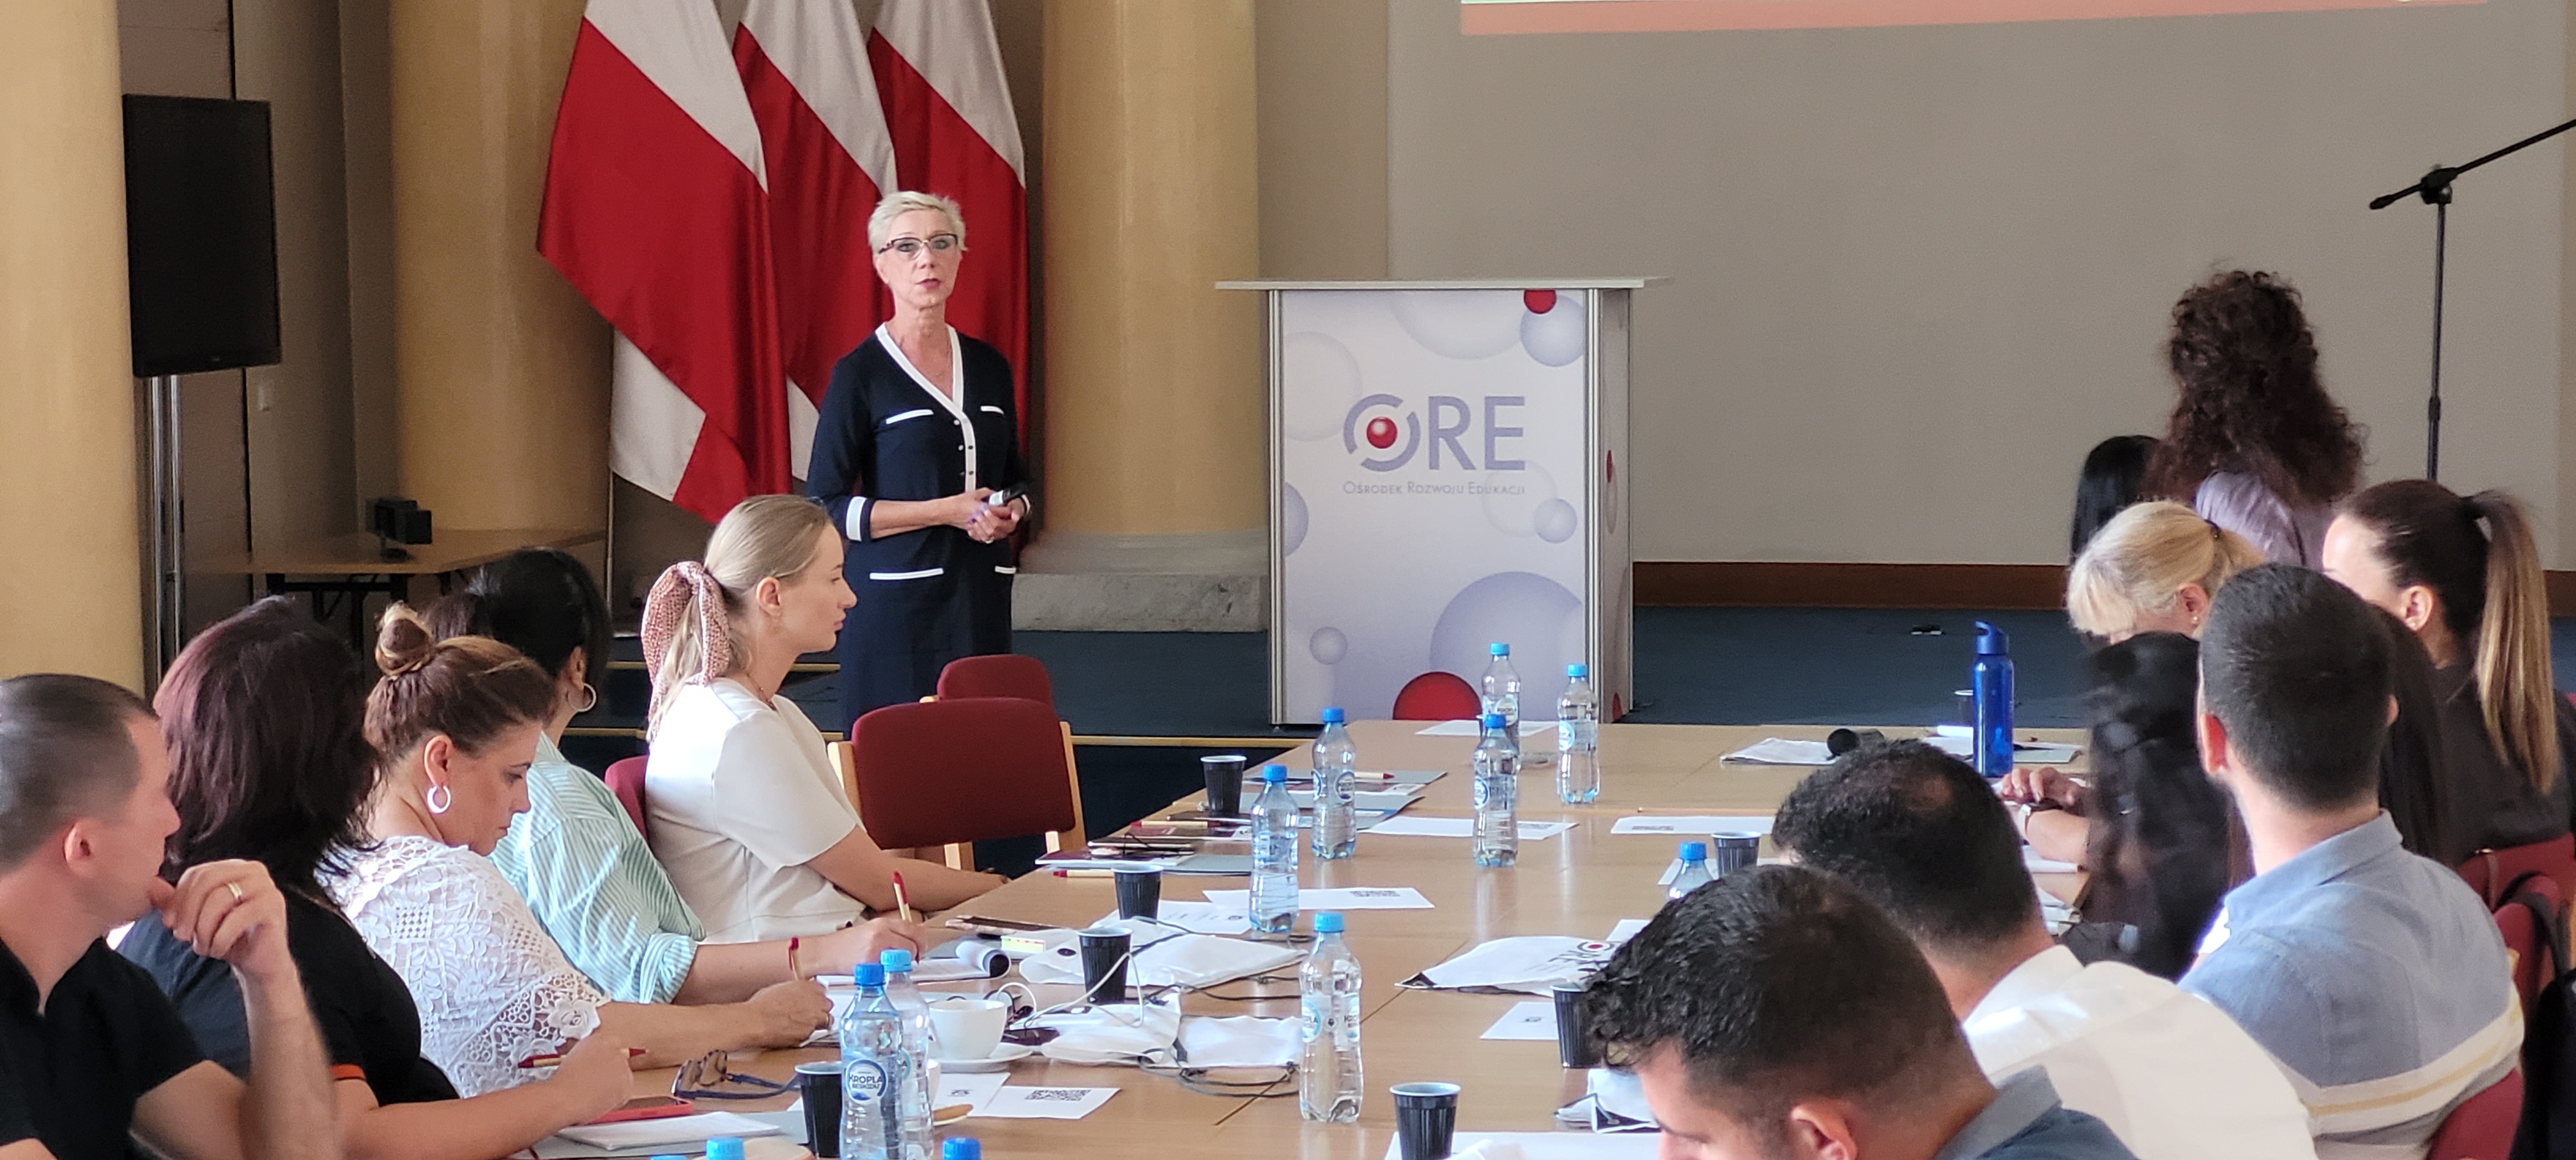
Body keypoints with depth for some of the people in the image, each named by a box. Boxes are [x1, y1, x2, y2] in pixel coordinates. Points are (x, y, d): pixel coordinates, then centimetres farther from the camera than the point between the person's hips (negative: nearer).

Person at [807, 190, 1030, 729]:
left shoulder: (989, 367, 12)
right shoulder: (860, 375, -3)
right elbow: (826, 506, -7)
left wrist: (1009, 512, 0)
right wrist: (947, 511, -13)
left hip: (981, 596, 5)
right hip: (895, 600, -4)